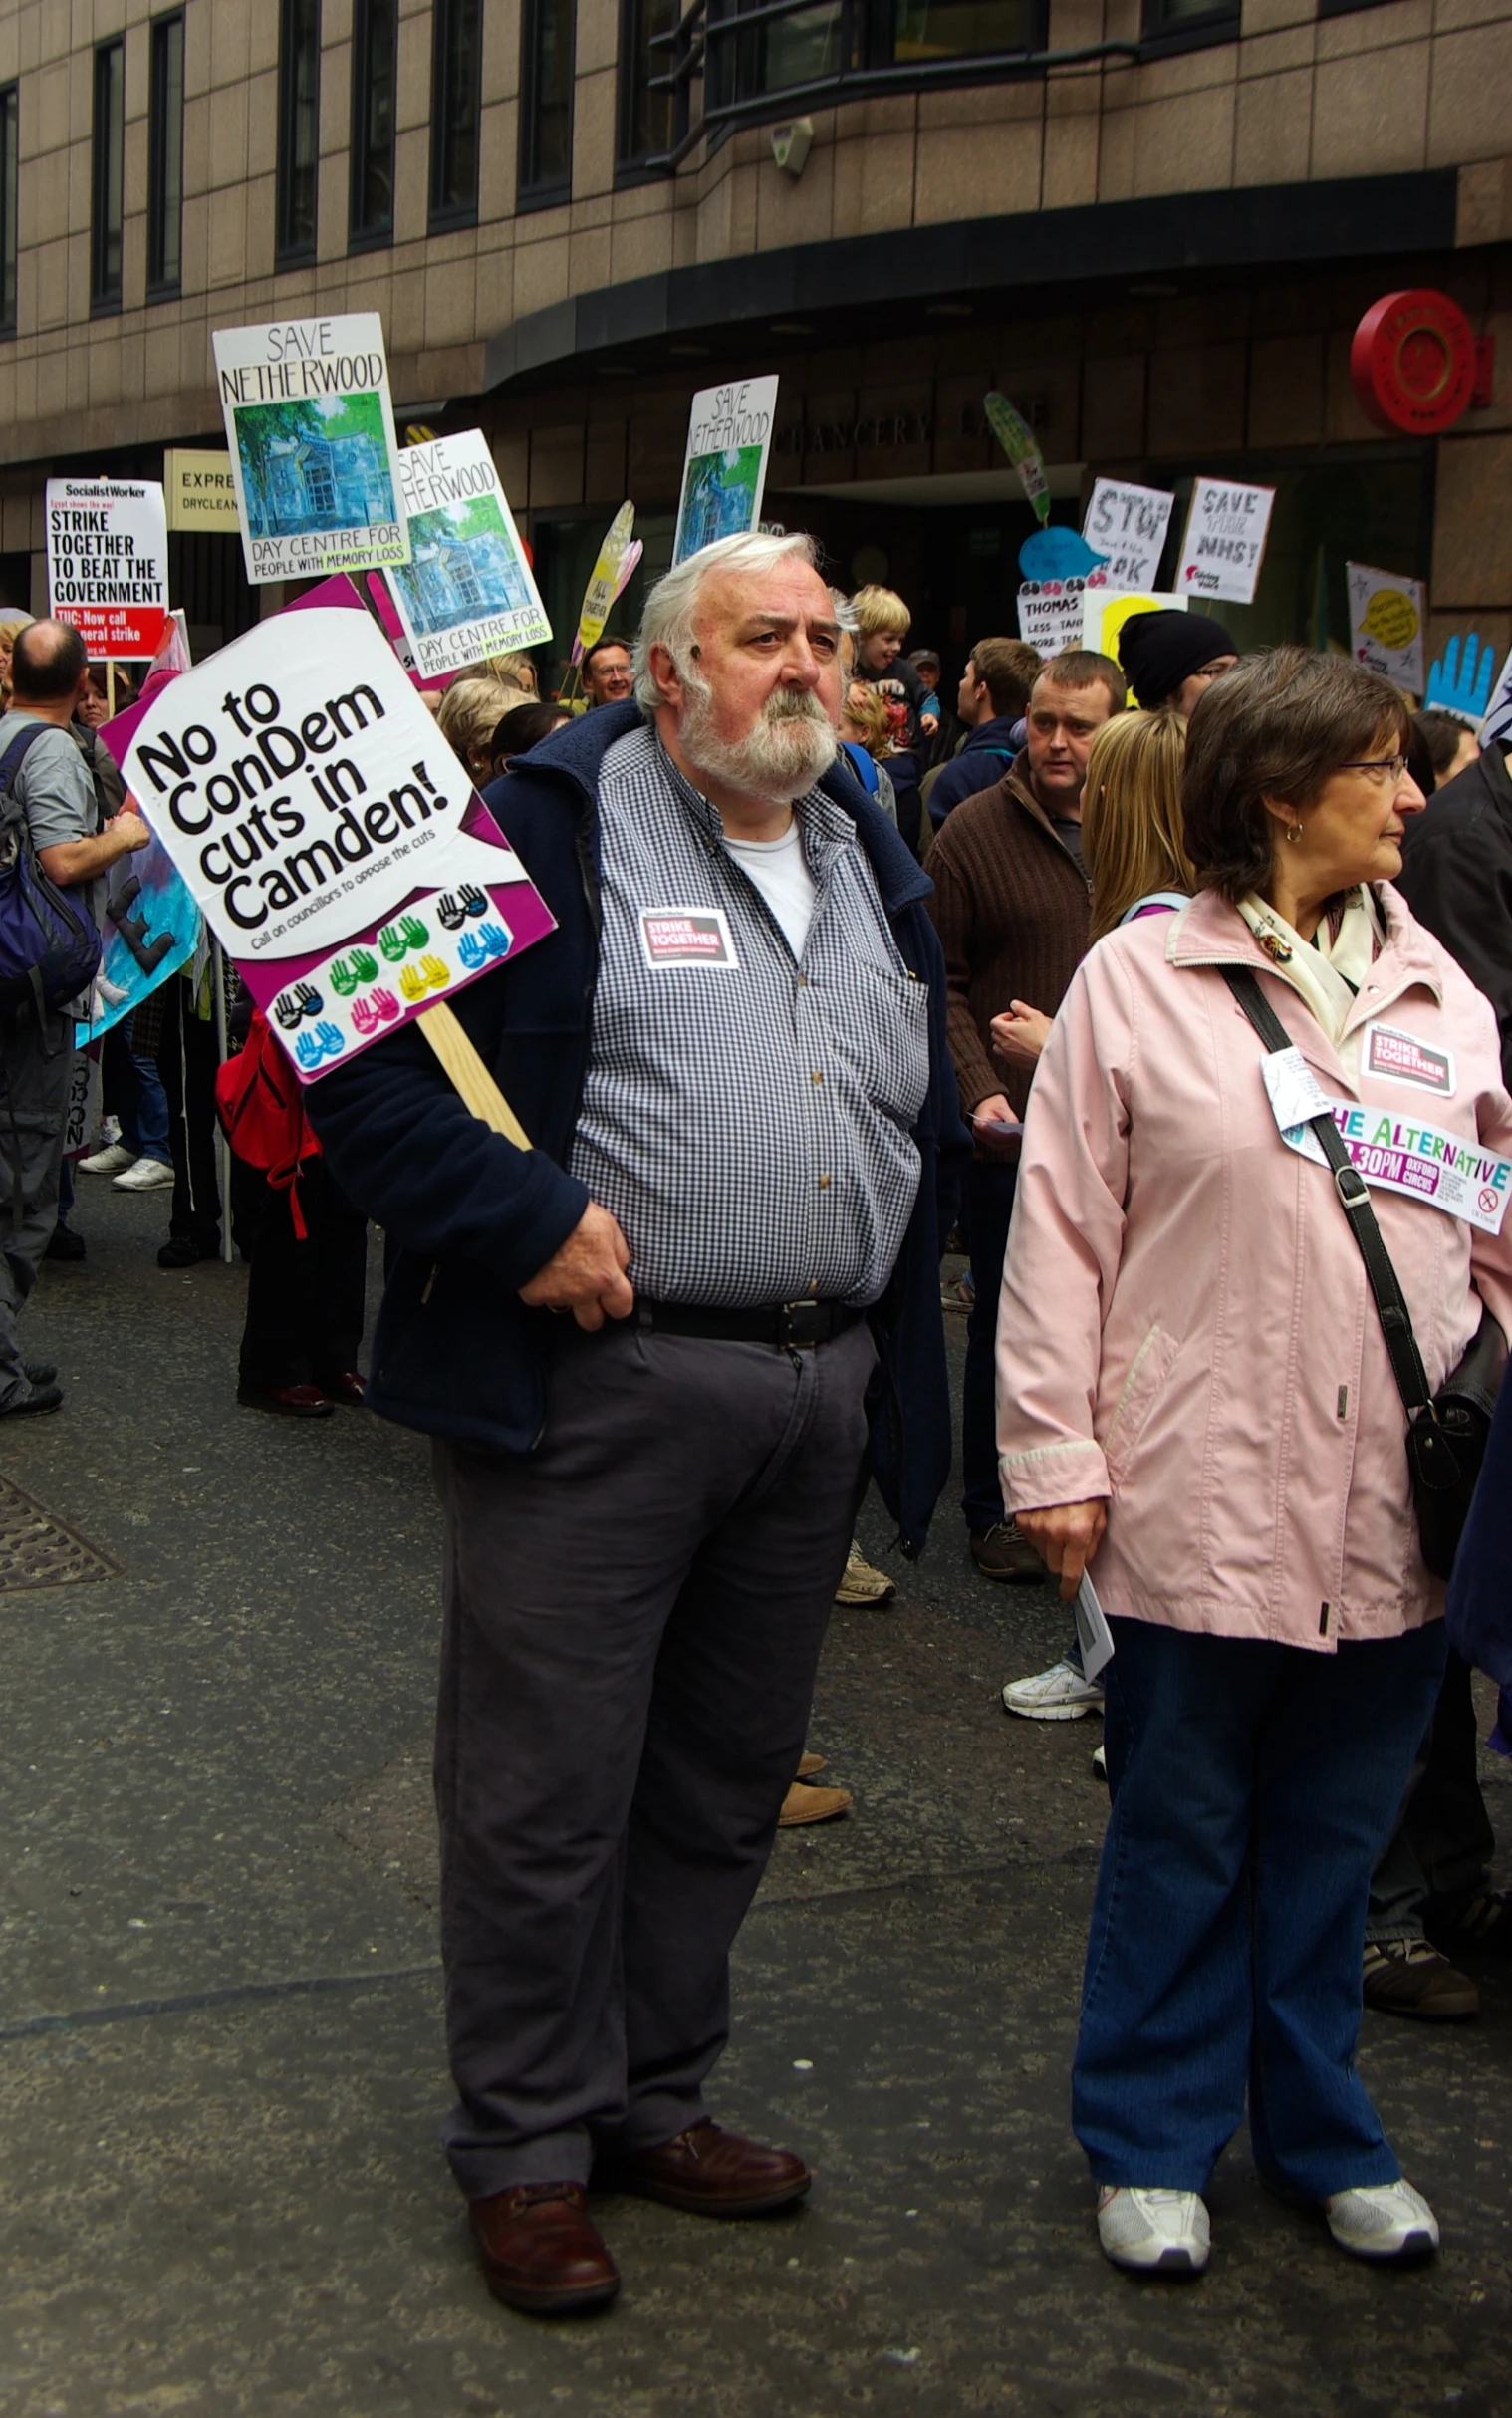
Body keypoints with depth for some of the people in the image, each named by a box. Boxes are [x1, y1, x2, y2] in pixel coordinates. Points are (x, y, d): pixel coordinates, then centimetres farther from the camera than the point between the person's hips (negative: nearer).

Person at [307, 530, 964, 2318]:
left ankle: (653, 2096, 34)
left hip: (821, 1393, 7)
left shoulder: (872, 860, 16)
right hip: (596, 1383, -7)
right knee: (547, 1787, 2)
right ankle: (527, 2142, 20)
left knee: (729, 1776, 17)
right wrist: (521, 1219, -21)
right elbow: (360, 1047, -15)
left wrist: (890, 1351, 14)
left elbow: (925, 1112, 24)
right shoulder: (555, 829, -8)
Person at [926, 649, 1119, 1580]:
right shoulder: (976, 831, -3)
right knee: (1006, 1324, 7)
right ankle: (996, 1510, 20)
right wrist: (981, 1090, -14)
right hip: (1014, 1130, -3)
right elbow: (941, 980, -3)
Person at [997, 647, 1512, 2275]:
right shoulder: (1137, 980, -3)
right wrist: (1054, 1456, -7)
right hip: (1203, 1496, -4)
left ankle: (1319, 2133, 33)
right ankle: (1153, 2143, 27)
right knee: (1181, 1832, 10)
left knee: (1336, 1834, 15)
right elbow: (1062, 1230, -4)